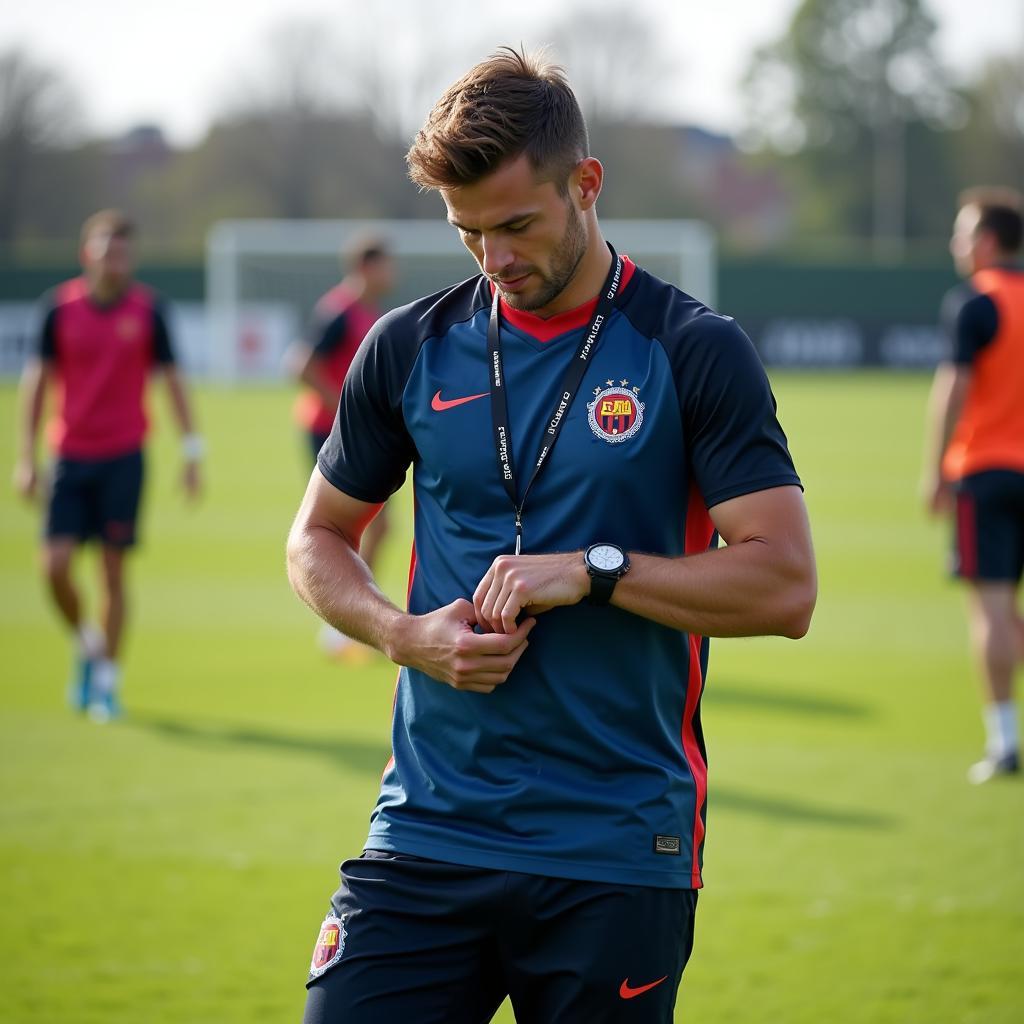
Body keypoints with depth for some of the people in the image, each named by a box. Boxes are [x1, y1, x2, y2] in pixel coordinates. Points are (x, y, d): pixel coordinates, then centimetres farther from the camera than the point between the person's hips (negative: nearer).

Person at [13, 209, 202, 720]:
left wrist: (192, 450, -1)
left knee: (113, 569, -1)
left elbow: (172, 379, 5)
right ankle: (87, 646, 18)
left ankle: (107, 680, 10)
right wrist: (27, 455, 0)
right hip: (70, 456, 1)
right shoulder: (60, 307, -1)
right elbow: (38, 380, 4)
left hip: (124, 456, -1)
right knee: (55, 564, -9)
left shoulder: (148, 309, -1)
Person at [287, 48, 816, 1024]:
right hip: (427, 831, 2)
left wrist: (593, 569, -16)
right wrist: (406, 634, -2)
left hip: (619, 858, -2)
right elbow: (317, 539, 17)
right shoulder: (410, 348, 6)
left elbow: (784, 586, -6)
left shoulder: (693, 352, -3)